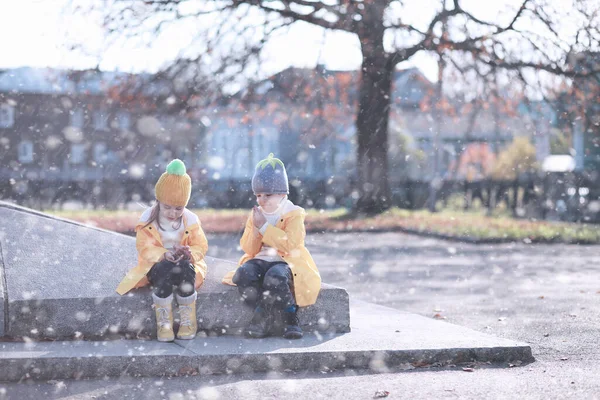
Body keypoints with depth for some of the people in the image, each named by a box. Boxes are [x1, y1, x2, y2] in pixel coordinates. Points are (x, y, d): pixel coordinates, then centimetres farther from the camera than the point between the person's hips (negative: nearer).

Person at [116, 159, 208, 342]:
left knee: (184, 269, -37)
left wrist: (189, 253, -26)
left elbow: (201, 246, -1)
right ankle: (163, 321, -26)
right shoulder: (147, 219, -5)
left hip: (184, 264, 1)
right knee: (165, 270, -38)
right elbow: (144, 248, -10)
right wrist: (164, 254, -30)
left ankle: (188, 320, -21)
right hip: (156, 265, -1)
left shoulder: (191, 220, -2)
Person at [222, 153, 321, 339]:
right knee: (243, 274, -29)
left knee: (274, 278, -40)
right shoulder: (255, 215, 14)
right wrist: (254, 230, -9)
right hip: (261, 260, 5)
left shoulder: (293, 214, -1)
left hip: (287, 261, -5)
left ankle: (263, 318, -14)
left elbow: (290, 244, -18)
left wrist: (264, 227, -18)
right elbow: (248, 250, 10)